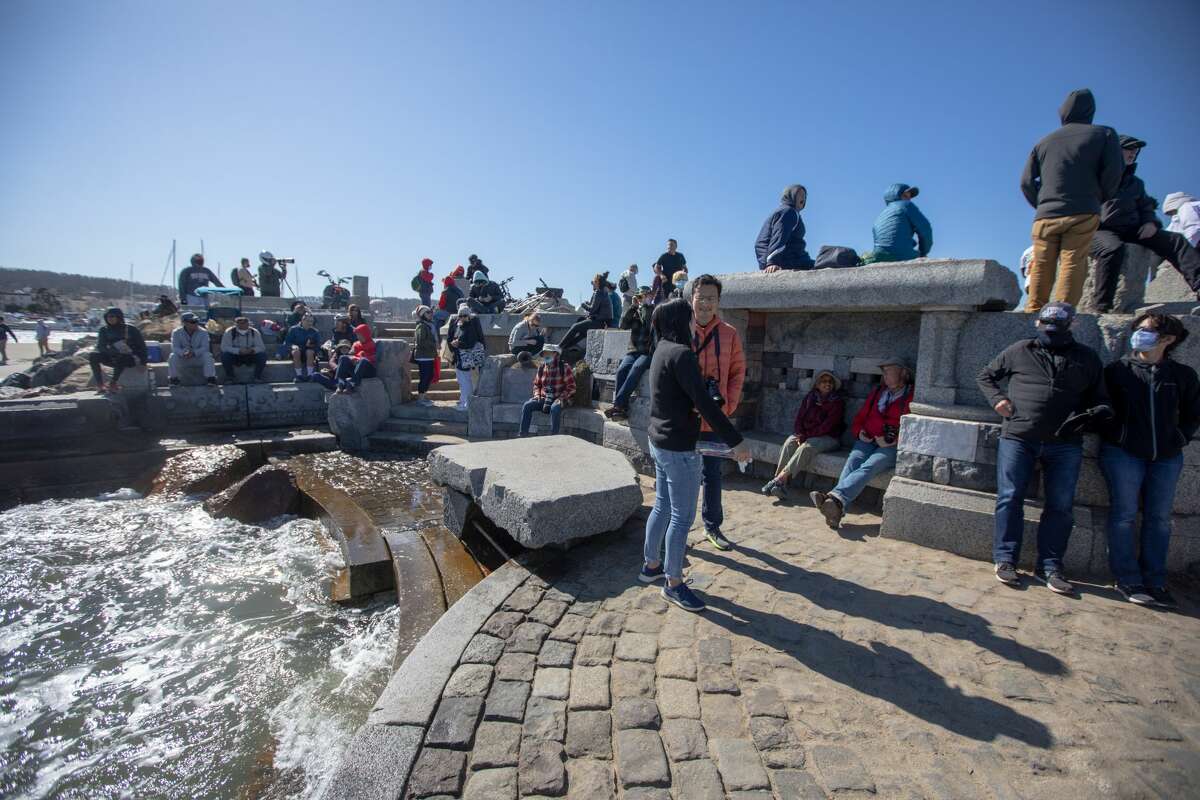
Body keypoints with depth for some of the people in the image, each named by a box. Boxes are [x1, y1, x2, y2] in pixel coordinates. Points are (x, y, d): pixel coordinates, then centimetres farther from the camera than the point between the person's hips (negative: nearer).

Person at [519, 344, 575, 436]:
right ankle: (523, 433, -15)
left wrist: (561, 398, -19)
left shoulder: (564, 367, -6)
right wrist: (537, 395, 1)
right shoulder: (541, 367, 9)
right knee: (527, 405, -18)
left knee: (555, 408, -38)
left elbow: (571, 387, -6)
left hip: (558, 399, -5)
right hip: (543, 398, 5)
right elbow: (536, 384, 20)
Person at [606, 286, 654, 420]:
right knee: (621, 369, -26)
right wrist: (633, 306, -2)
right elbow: (623, 325, 0)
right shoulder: (635, 312, 17)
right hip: (634, 350, 3)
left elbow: (650, 325, -14)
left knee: (636, 368, -33)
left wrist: (645, 305, -6)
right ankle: (623, 409, -27)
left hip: (648, 352, -3)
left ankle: (617, 403, -33)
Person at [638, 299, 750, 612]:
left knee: (662, 506, 20)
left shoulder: (662, 350, 10)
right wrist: (736, 441, -19)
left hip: (659, 441, 10)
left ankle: (651, 565, 34)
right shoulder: (681, 354, -19)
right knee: (682, 516, 2)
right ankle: (673, 583, 14)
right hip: (679, 448, -10)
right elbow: (704, 403, -23)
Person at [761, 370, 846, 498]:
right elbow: (799, 418, 7)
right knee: (789, 443, -26)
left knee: (807, 447, -34)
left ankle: (780, 477, -41)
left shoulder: (838, 401, -3)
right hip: (806, 435, 4)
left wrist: (806, 436, -17)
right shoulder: (809, 397, 12)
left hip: (828, 438, -4)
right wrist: (800, 435, -11)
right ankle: (782, 483, -36)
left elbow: (828, 425, -12)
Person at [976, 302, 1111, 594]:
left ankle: (1050, 566, 14)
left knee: (1060, 506, 4)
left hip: (1065, 444, 2)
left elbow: (1100, 398, 16)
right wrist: (997, 398, 2)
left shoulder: (1087, 358, 12)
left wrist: (1094, 412, -7)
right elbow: (985, 376, 19)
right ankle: (1005, 559, 9)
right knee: (1010, 498, 0)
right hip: (1017, 439, -1)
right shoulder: (1019, 351, 8)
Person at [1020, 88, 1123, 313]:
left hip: (1046, 215, 2)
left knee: (1041, 267, 1)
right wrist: (1099, 200, 15)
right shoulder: (1104, 134, 12)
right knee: (1073, 264, -9)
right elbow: (1113, 172, 1)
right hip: (1083, 214, -2)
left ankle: (1034, 311, -4)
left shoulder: (1044, 142, 18)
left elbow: (1027, 182, 11)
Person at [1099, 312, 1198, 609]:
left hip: (1167, 457, 3)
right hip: (1123, 453, -3)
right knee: (1124, 515, -2)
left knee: (1159, 519, 7)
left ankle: (1154, 582, 16)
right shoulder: (1117, 370, 2)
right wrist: (1115, 434, -4)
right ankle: (1128, 581, 5)